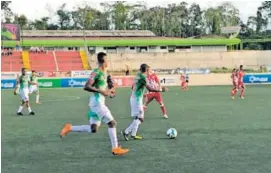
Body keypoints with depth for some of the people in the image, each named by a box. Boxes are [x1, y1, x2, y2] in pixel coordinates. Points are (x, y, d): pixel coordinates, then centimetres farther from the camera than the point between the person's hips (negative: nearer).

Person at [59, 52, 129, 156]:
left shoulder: (104, 73, 14)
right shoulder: (96, 72, -14)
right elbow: (86, 87, -21)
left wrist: (108, 91, 8)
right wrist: (102, 92, -25)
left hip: (98, 102, 9)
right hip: (97, 102, -9)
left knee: (93, 129, 10)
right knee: (111, 123, -6)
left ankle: (69, 128, 19)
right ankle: (115, 149, 2)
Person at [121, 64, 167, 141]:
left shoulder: (137, 75, 11)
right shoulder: (143, 77, -15)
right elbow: (150, 89, -20)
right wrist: (161, 90, -12)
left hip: (134, 98, 9)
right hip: (137, 99, -9)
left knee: (138, 117, 14)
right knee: (140, 118, -7)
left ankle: (133, 134, 12)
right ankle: (126, 131, -9)